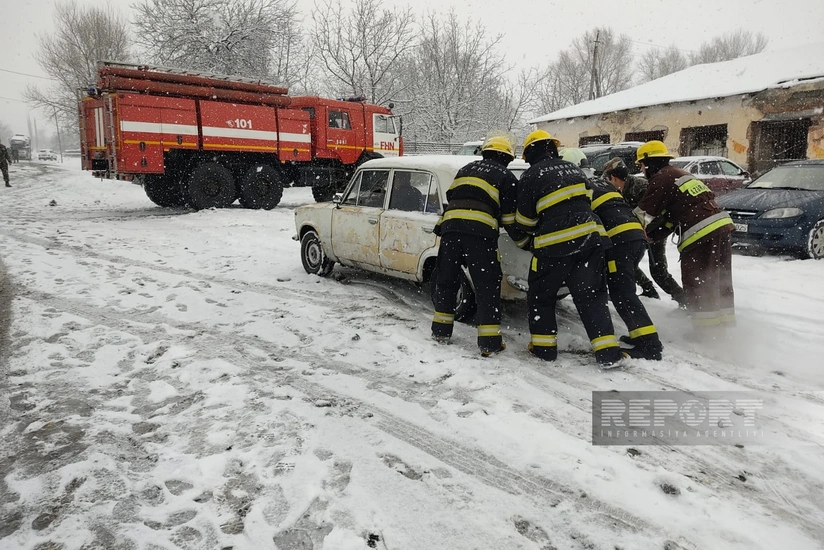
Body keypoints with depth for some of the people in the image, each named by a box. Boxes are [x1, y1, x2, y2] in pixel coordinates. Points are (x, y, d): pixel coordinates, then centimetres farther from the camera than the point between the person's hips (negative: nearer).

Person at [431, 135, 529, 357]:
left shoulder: (466, 169, 27)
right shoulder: (506, 177, 13)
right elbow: (511, 218, 9)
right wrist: (525, 241, 20)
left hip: (450, 228, 4)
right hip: (480, 233, -4)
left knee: (446, 280, 18)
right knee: (487, 288, 2)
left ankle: (441, 330, 25)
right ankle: (490, 342, 2)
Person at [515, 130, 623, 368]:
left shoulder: (530, 176, -1)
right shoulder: (573, 168, 16)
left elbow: (524, 221, 4)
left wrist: (533, 232, 24)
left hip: (554, 243, -5)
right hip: (589, 237, 5)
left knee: (541, 295, 14)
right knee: (591, 295, 8)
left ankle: (544, 347, 16)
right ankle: (608, 352, 4)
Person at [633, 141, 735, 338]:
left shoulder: (661, 179, -5)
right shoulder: (680, 174, 24)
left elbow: (643, 214, -5)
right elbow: (673, 214, 19)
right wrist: (654, 235, 13)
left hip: (700, 234, -9)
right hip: (721, 225, 9)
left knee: (698, 285, -1)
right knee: (720, 281, 17)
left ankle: (707, 330, 3)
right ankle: (725, 322, 27)